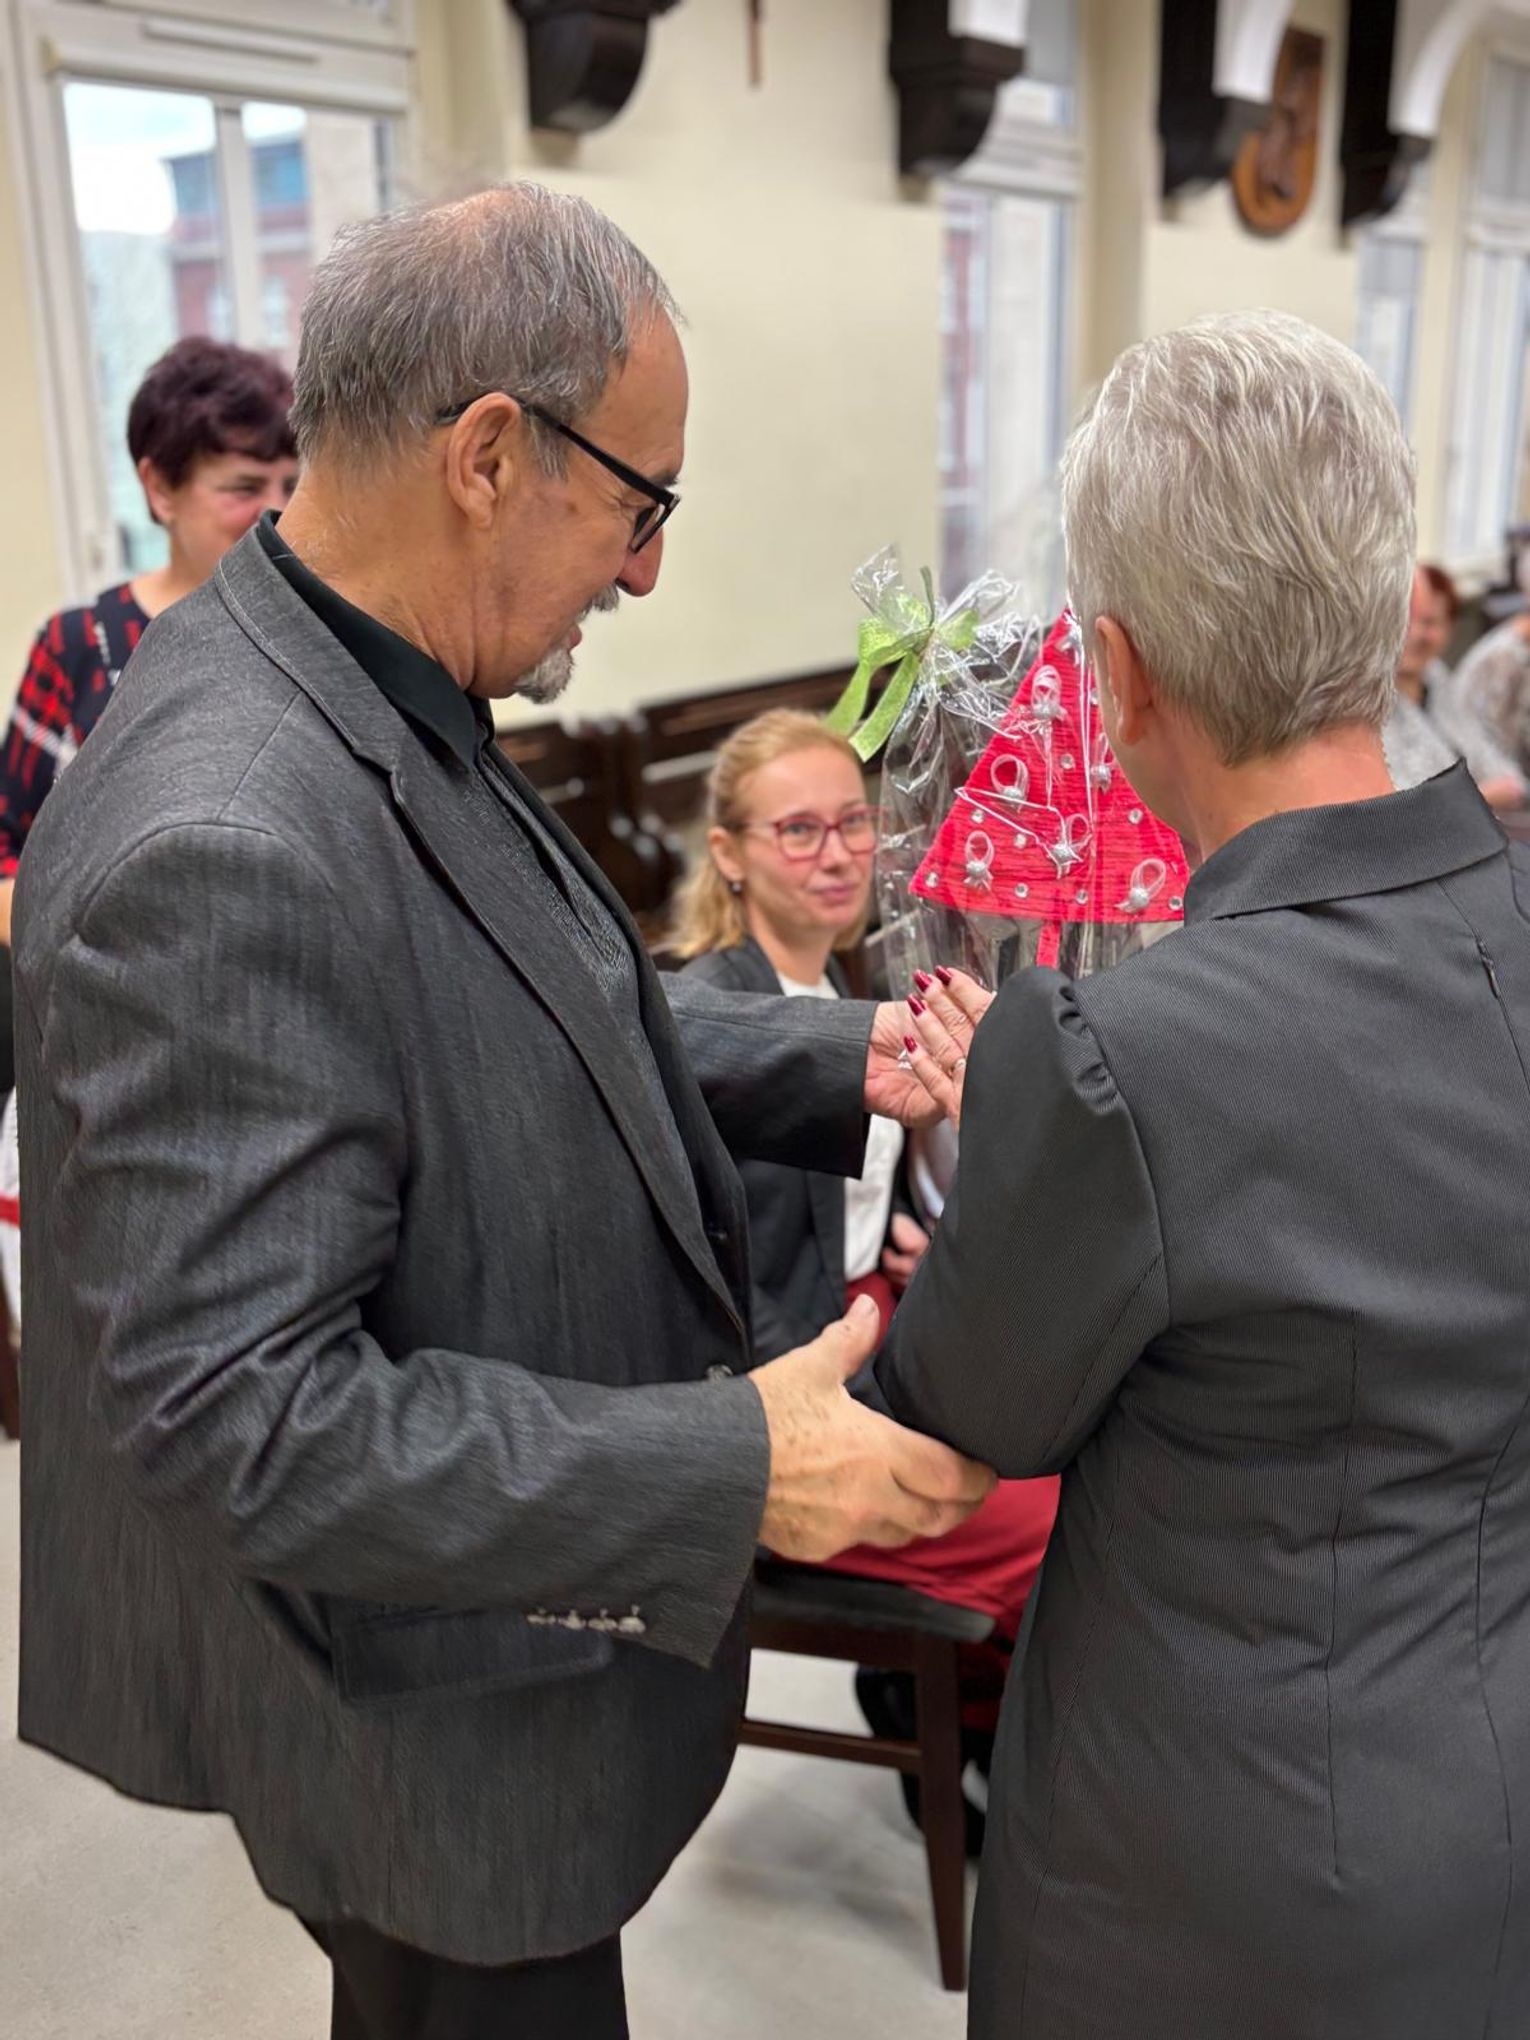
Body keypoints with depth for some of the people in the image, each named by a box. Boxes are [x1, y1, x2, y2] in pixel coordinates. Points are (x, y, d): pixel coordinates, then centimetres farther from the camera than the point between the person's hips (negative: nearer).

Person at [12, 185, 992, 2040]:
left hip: (514, 1589, 9)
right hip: (430, 1721, -8)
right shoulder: (219, 848, -33)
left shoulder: (385, 707, -3)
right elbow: (235, 1411, -31)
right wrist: (735, 1468, -29)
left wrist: (840, 1061, -3)